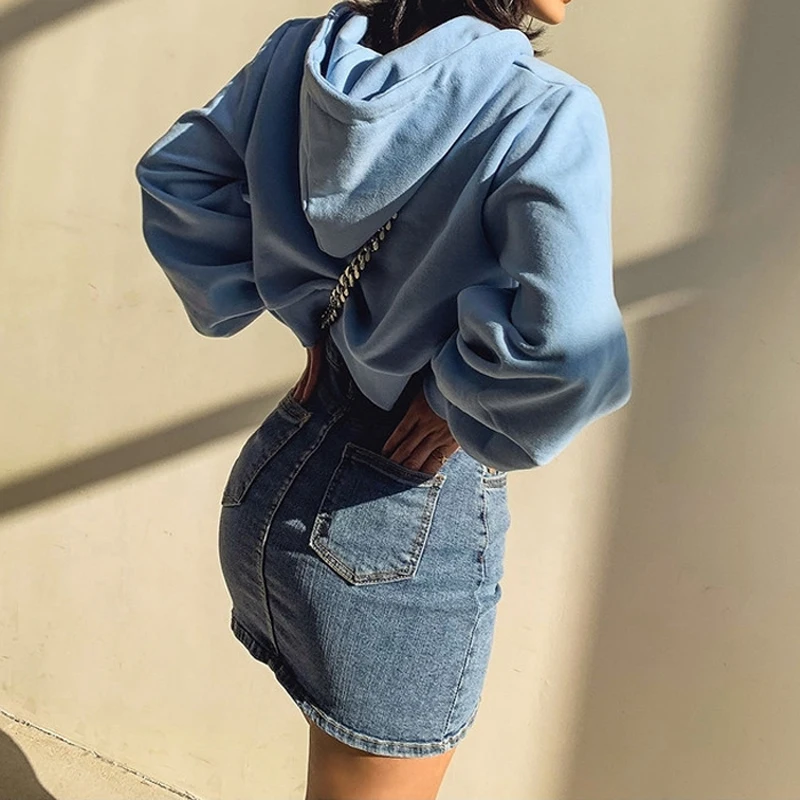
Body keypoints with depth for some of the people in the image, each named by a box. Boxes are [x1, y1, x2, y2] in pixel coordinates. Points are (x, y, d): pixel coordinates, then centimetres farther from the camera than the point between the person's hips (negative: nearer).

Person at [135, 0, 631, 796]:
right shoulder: (545, 114, -22)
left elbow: (177, 175, 9)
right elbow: (572, 357, -33)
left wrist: (308, 320, 7)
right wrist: (461, 402, -13)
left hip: (274, 486, 7)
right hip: (416, 522, -7)